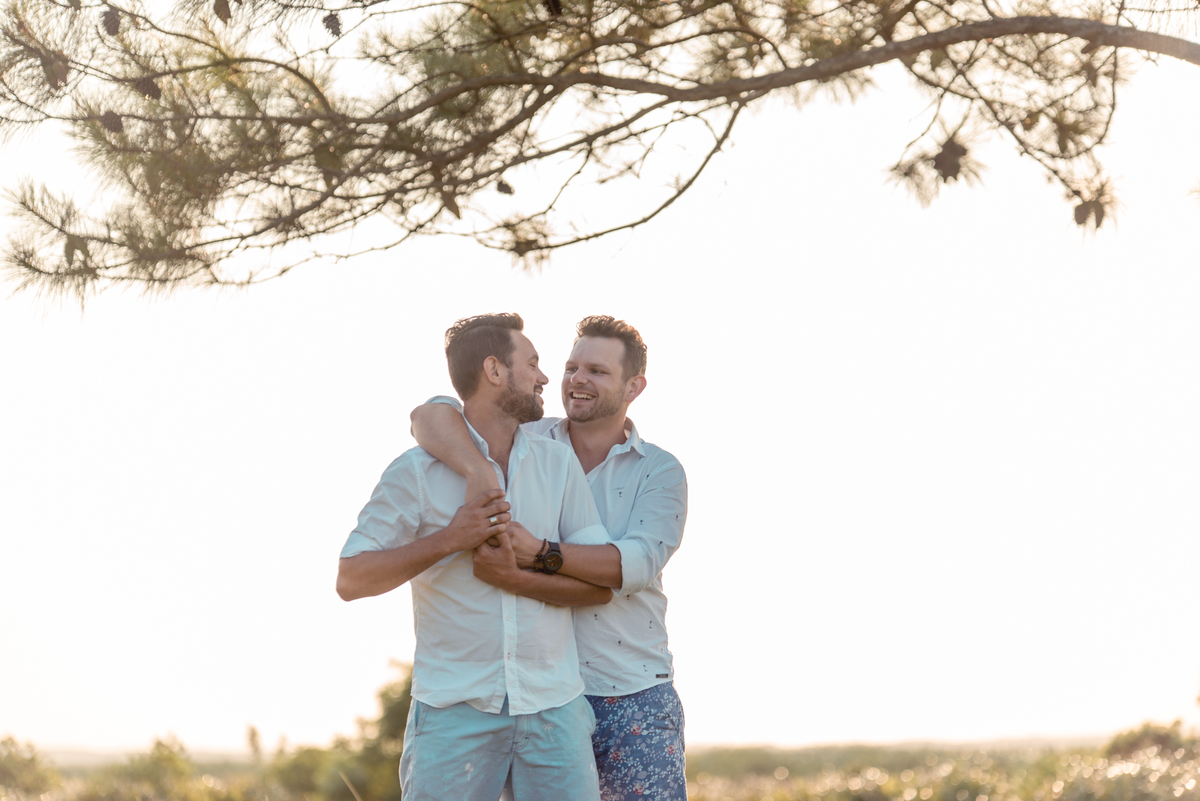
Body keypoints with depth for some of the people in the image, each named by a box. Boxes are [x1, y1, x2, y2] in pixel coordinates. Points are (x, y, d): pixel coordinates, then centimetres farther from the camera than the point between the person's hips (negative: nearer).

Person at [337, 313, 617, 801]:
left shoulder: (558, 463, 11)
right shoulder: (417, 472, 0)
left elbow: (602, 584, 6)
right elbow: (350, 580, -5)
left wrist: (515, 576, -10)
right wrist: (448, 540, -14)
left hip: (553, 708, 3)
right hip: (455, 708, -3)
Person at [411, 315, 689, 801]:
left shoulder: (660, 472, 0)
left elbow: (637, 564, -16)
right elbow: (431, 416, -9)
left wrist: (539, 554, -31)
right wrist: (478, 472, -30)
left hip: (634, 695, -1)